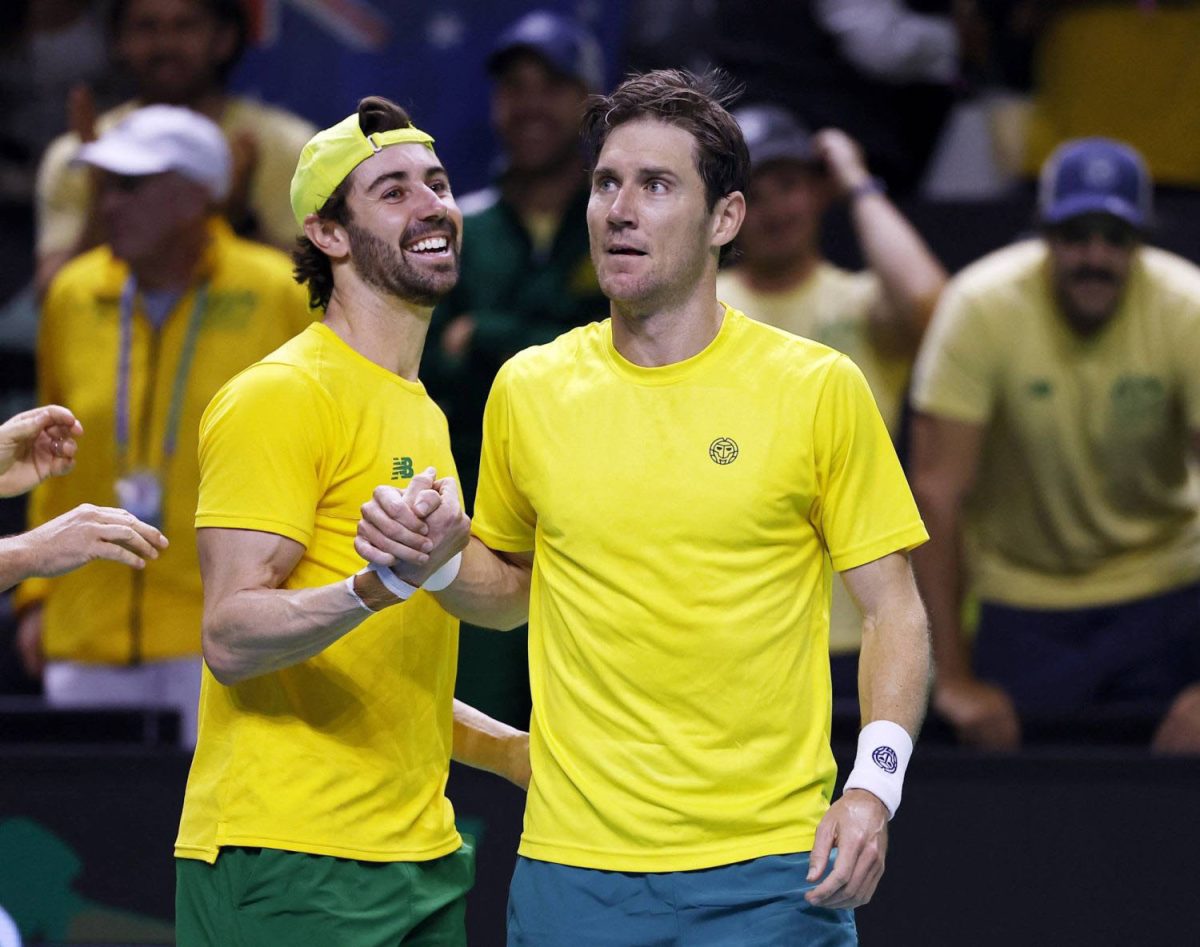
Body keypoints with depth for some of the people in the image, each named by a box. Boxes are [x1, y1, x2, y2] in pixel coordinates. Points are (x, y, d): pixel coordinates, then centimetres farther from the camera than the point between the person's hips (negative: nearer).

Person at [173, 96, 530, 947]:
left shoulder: (420, 413, 19)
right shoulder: (278, 397, -9)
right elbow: (231, 637, -19)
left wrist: (511, 750, 17)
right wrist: (373, 587, -35)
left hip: (421, 863, 9)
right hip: (289, 871, -9)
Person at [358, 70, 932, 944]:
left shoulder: (819, 388, -2)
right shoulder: (528, 389, 6)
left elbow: (893, 609, 1)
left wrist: (873, 786, -12)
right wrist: (441, 566, -1)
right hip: (573, 863, 2)